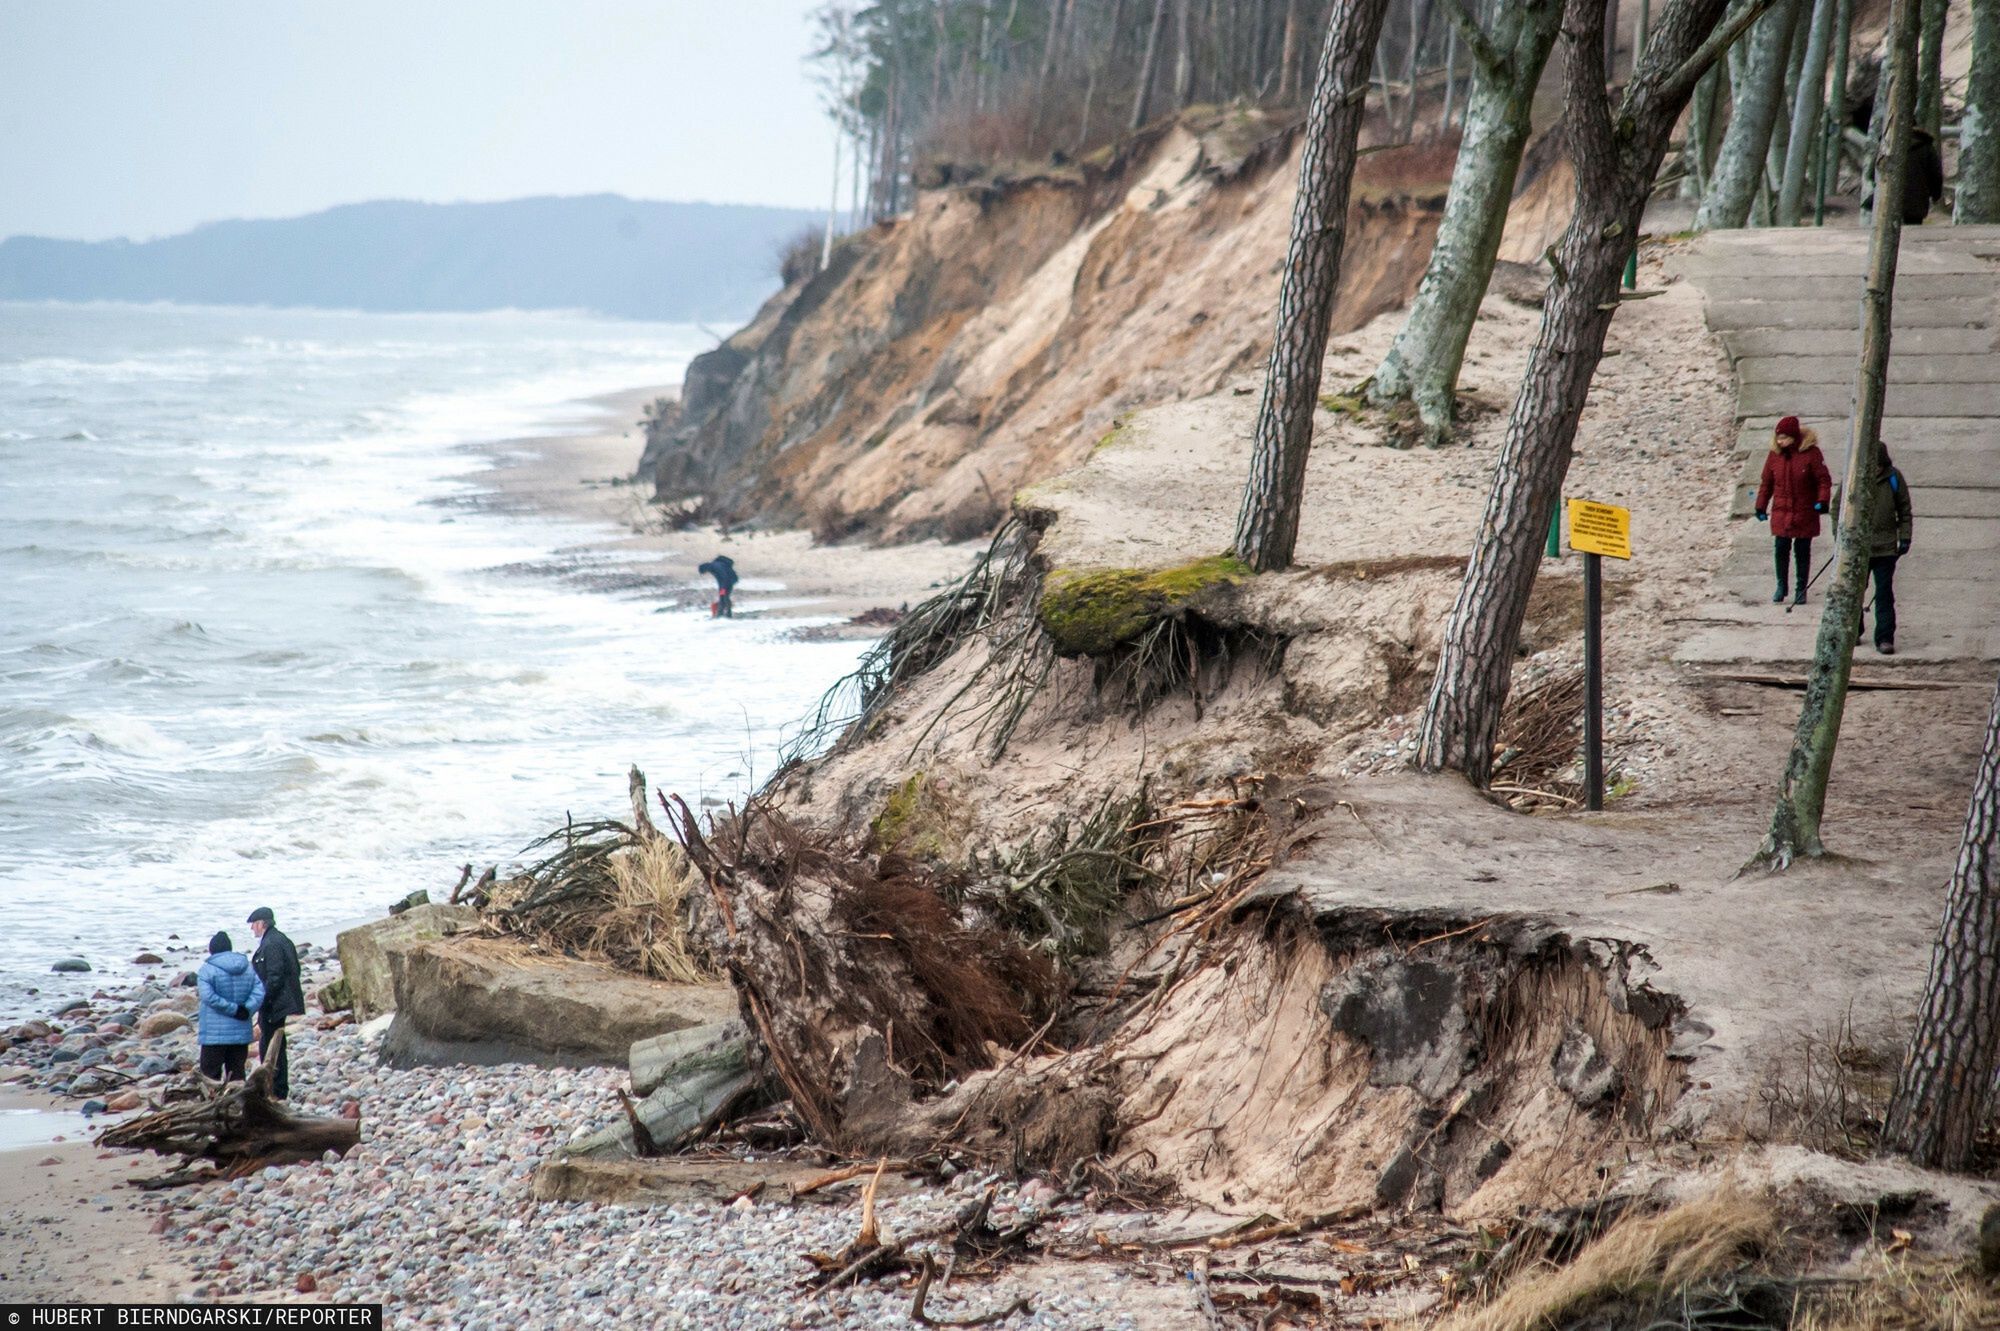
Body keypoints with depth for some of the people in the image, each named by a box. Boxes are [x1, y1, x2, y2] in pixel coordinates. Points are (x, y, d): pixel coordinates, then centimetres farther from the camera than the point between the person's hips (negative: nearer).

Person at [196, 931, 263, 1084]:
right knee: (237, 1071, 11)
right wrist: (246, 1010, -10)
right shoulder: (247, 967, 8)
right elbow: (259, 992, -2)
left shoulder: (207, 969, -8)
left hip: (215, 1033, -5)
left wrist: (234, 1010, -15)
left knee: (210, 1071, 0)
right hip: (241, 1031, 5)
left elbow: (208, 997, -19)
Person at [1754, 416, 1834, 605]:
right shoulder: (1775, 454, 2)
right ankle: (1781, 586, 16)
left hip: (1805, 512, -2)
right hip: (1781, 512, 2)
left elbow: (1823, 479, -6)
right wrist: (1761, 506, 10)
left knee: (1802, 552, 5)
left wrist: (1823, 500, -19)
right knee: (1780, 549, -1)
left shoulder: (1810, 453, -9)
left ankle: (1801, 589, 16)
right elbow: (1766, 482, 10)